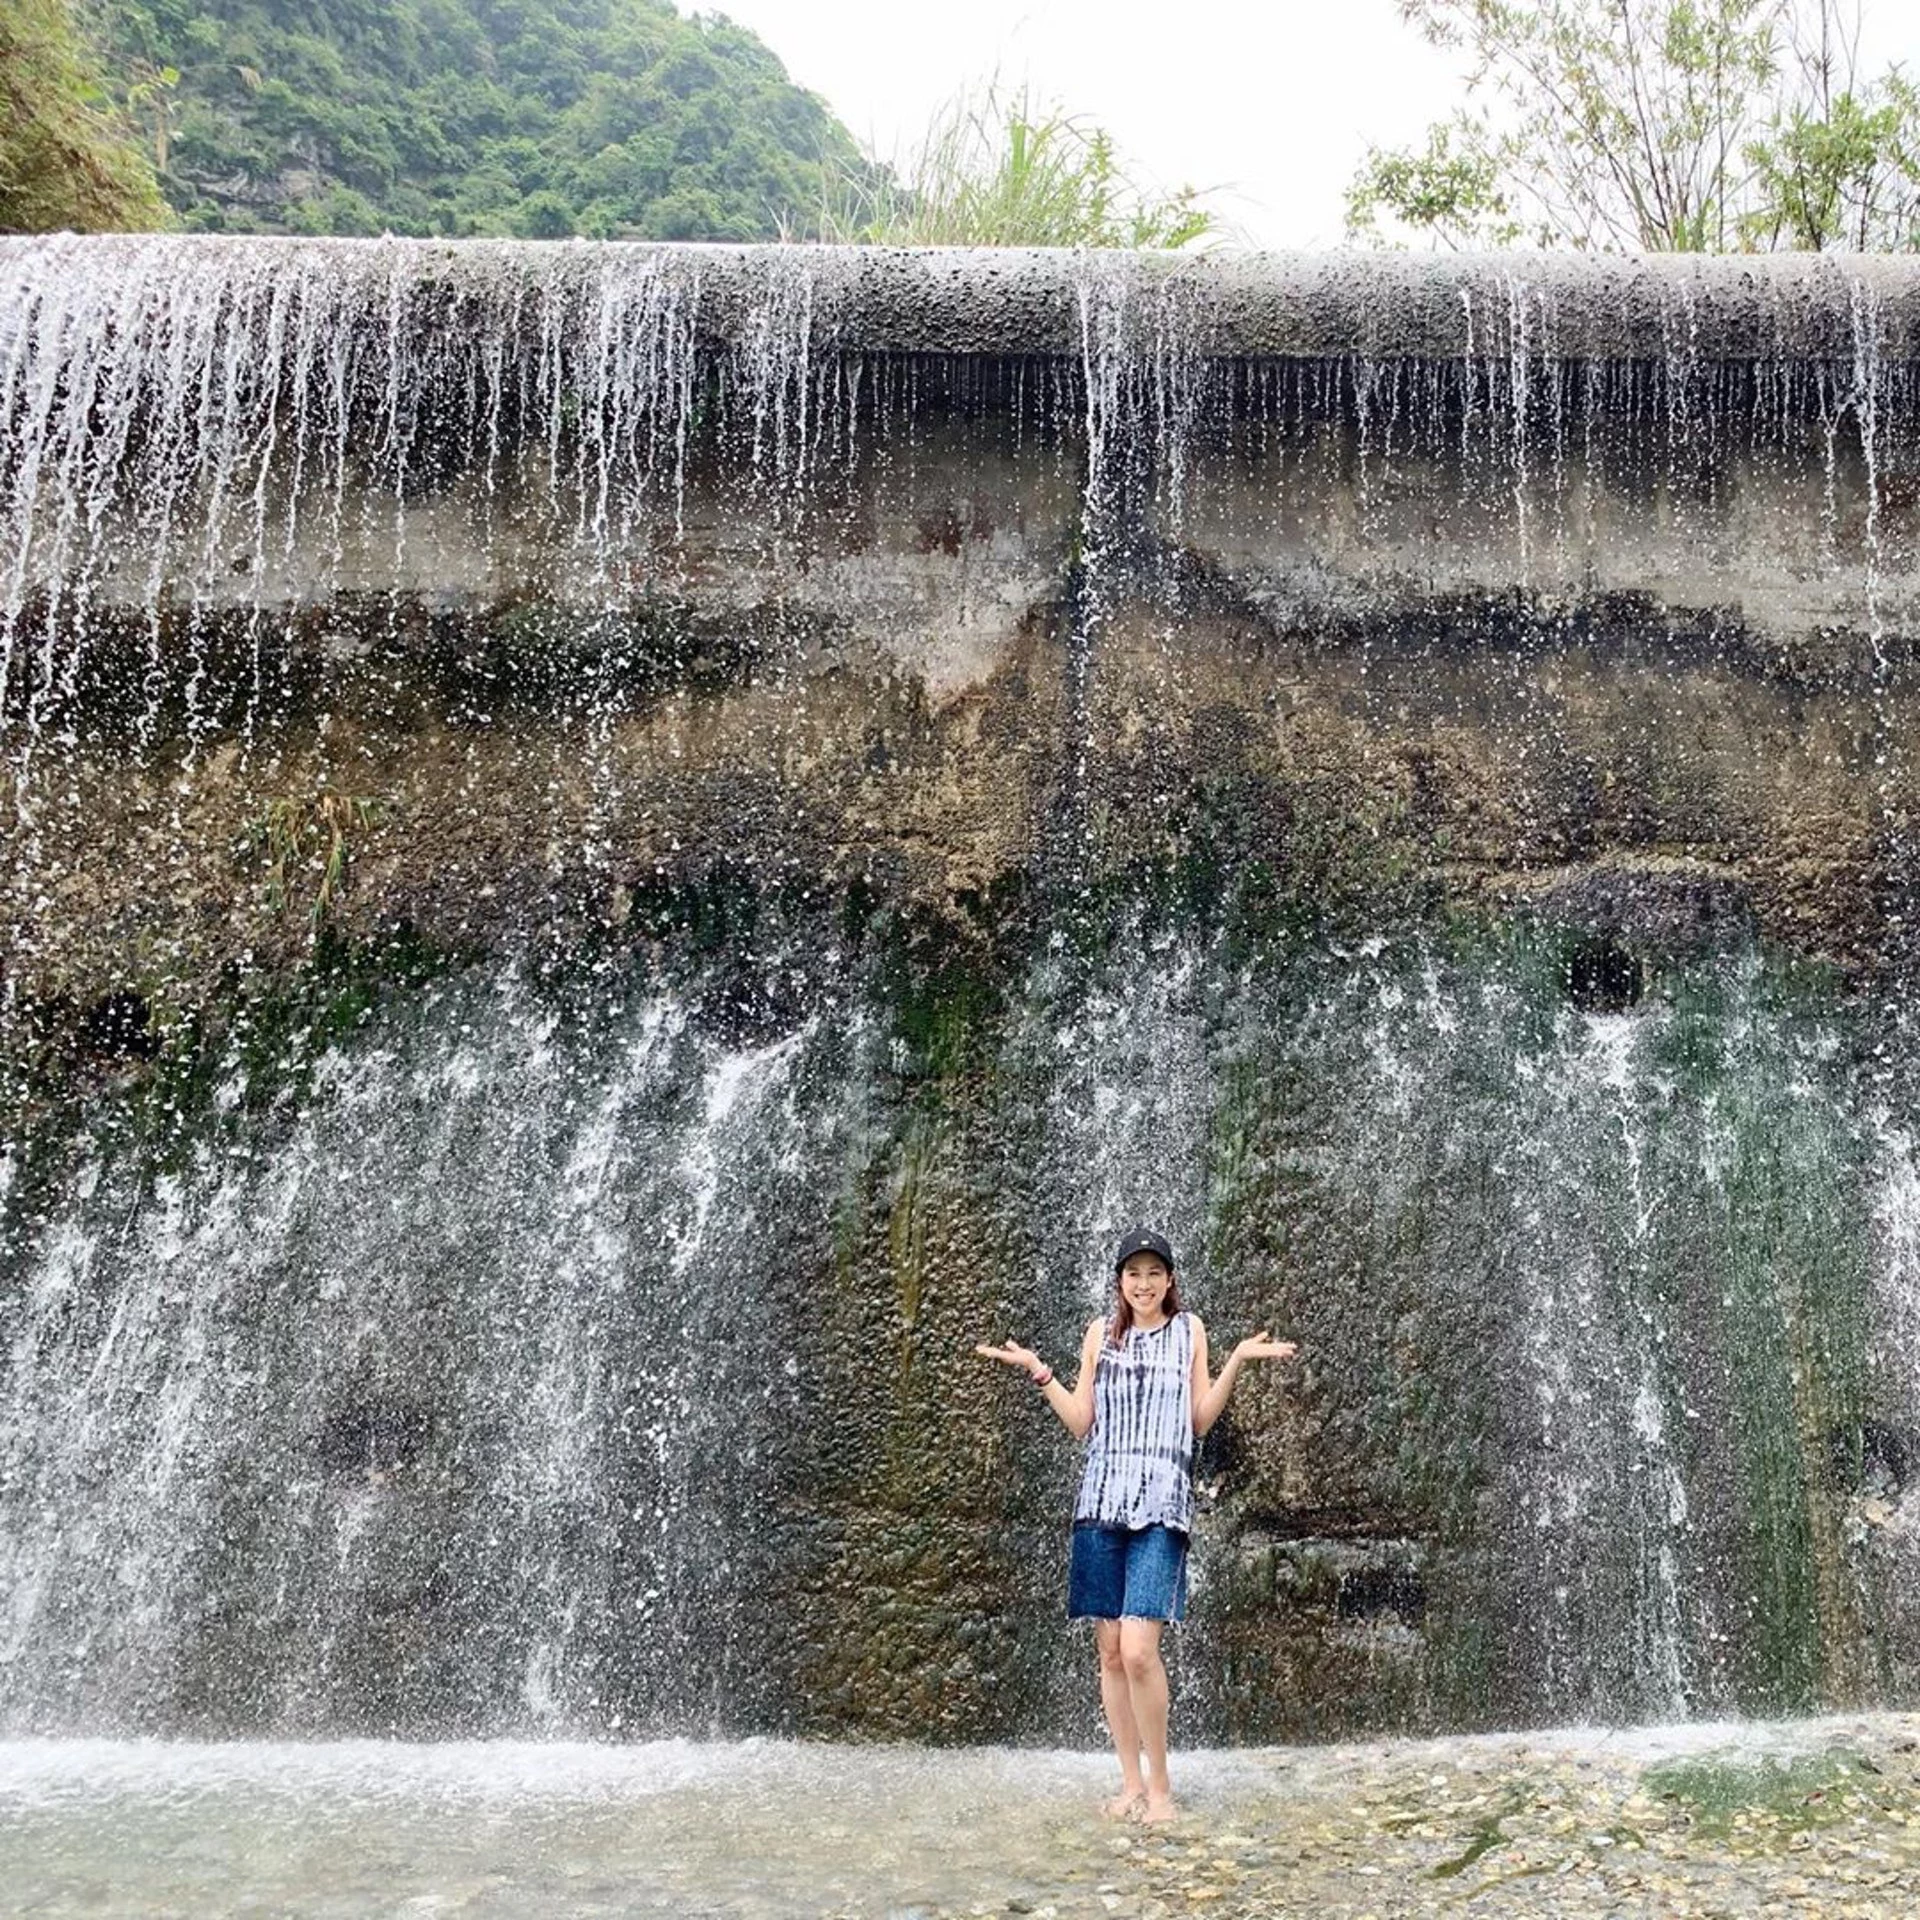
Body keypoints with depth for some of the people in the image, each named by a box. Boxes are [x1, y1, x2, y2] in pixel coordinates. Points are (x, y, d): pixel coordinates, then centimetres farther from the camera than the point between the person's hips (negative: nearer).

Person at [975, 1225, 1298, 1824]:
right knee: (1110, 1652, 4)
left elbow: (1200, 1419, 7)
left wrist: (1236, 1361, -1)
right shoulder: (1102, 1332, 12)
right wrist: (1038, 1371, 3)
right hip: (1101, 1501, 3)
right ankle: (1132, 1782, 17)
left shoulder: (1189, 1330, 10)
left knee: (1139, 1651, -14)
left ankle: (1160, 1785, 2)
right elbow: (1081, 1422, 11)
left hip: (1161, 1504, -3)